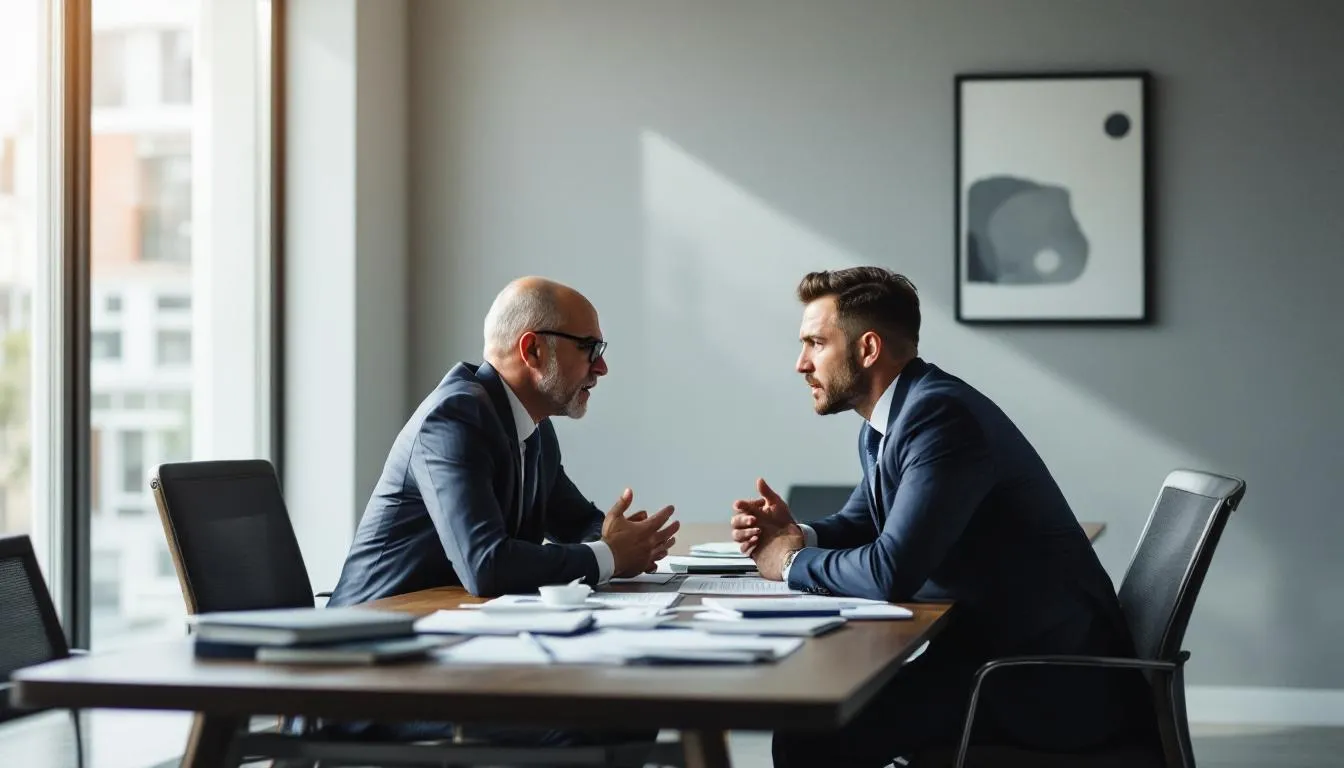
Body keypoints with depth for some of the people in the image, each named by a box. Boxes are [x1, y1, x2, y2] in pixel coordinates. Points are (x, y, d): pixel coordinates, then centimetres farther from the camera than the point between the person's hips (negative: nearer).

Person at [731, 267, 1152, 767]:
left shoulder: (940, 414, -20)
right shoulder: (889, 419, 10)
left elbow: (892, 572, -28)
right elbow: (862, 523, 24)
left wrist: (794, 563, -10)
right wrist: (796, 535, 3)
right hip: (993, 648, 9)